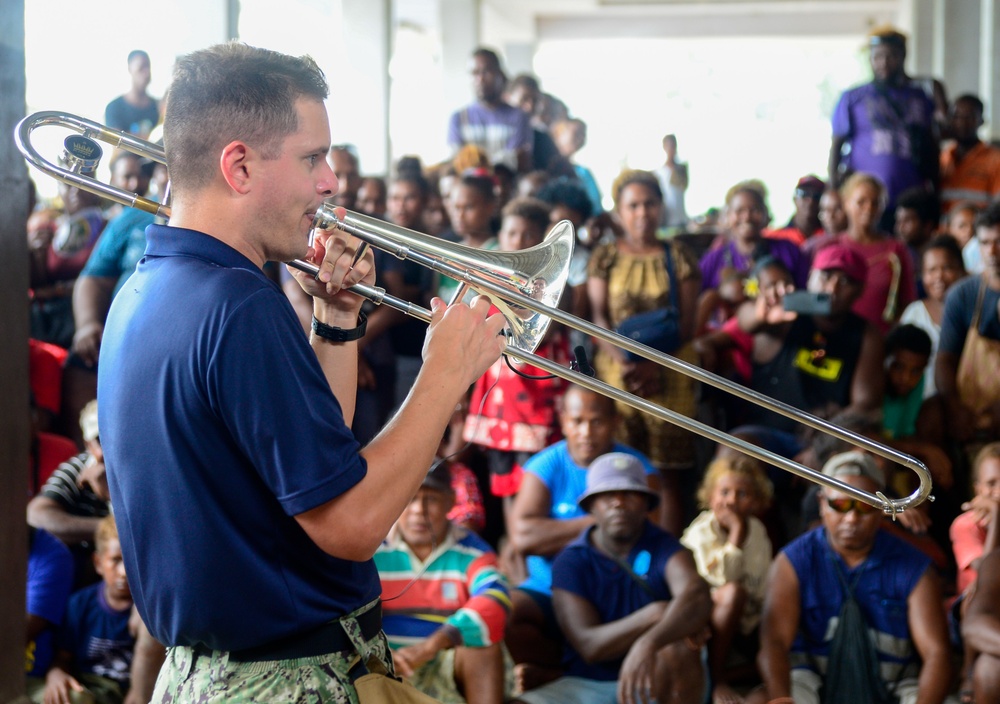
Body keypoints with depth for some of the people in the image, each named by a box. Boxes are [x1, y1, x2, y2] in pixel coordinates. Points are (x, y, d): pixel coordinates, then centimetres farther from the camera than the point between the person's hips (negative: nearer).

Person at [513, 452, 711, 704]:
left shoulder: (663, 548, -6)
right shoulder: (570, 561, -3)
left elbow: (698, 596, -29)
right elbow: (589, 646, -12)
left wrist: (648, 643, -46)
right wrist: (653, 615, -23)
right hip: (585, 682, 1)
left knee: (677, 644, -34)